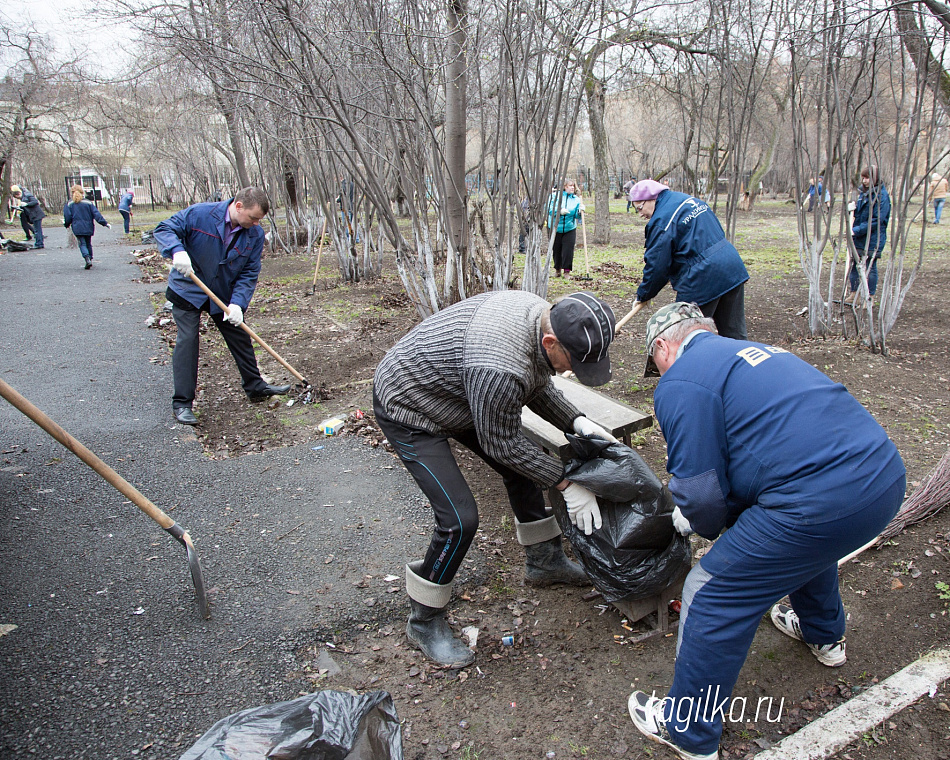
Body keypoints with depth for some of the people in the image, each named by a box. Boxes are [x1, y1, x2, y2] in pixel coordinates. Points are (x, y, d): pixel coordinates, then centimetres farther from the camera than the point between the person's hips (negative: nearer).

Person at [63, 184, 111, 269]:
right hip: (88, 227, 2)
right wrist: (105, 223, -3)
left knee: (82, 244, -2)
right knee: (88, 244, 16)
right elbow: (96, 214, -5)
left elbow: (67, 217, 0)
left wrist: (66, 225, 20)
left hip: (77, 228, -2)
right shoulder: (88, 203, -1)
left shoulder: (69, 204, -1)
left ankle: (87, 259, -23)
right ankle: (90, 259, 20)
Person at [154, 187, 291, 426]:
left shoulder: (255, 235, -11)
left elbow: (249, 274, -10)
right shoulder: (199, 214, -20)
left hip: (225, 295, 4)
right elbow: (164, 229, -15)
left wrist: (237, 303, -23)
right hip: (188, 290, -4)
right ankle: (182, 403, -2)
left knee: (240, 339, 11)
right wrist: (177, 251, -36)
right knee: (187, 341, -9)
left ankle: (256, 387, 28)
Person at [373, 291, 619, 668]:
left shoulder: (543, 314, -12)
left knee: (523, 467, 14)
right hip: (408, 409, -9)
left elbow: (538, 387, 5)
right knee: (459, 518, -15)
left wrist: (577, 423, -8)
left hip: (452, 391, 9)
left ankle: (543, 560, 35)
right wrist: (566, 484, -16)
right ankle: (424, 622, 9)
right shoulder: (499, 371, -41)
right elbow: (502, 444, -25)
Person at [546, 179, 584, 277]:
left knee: (568, 250, -7)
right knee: (556, 250, 8)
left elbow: (577, 216, 3)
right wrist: (559, 211, -22)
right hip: (555, 228, -1)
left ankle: (567, 271, 1)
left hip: (570, 229, 1)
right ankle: (557, 269, 27)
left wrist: (580, 211, -18)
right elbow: (549, 209, -8)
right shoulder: (555, 196, -2)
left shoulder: (576, 199, 5)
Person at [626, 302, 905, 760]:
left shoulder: (681, 383, -5)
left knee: (713, 596, 6)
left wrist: (705, 525, 15)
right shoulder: (754, 351, 23)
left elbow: (699, 490, -9)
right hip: (887, 474, 10)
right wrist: (695, 512, 32)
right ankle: (823, 635, 65)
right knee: (808, 545, 39)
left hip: (824, 501, -9)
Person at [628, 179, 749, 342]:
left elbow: (656, 266, -12)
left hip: (701, 281, -9)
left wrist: (642, 295, 4)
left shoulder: (662, 221, -13)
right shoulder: (692, 200, 14)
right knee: (735, 333, 15)